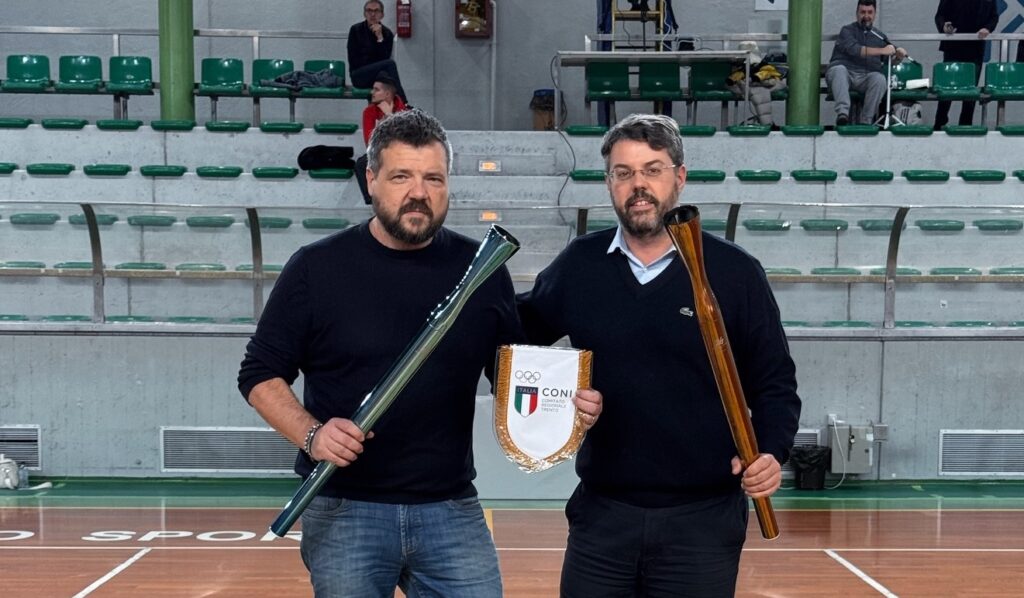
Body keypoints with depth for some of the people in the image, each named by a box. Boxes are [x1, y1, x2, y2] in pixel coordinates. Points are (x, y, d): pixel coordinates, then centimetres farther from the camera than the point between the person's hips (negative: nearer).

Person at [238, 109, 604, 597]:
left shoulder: (482, 269, 3)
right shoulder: (317, 267, -3)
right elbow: (260, 374, 2)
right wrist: (311, 434, -14)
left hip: (451, 509, 2)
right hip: (343, 510, -1)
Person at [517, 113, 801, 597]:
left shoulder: (735, 272, -2)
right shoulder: (579, 265, 5)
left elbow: (775, 385, 2)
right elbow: (523, 329, 19)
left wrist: (772, 453, -14)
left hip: (703, 519, -2)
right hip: (601, 515, 2)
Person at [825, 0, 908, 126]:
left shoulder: (880, 37, 22)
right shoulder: (847, 30, 11)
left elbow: (891, 62, 22)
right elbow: (854, 49, -9)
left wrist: (898, 56, -3)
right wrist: (882, 51, -15)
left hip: (866, 77, 2)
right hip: (845, 72, -2)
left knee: (880, 78, -30)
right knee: (838, 70, -36)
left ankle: (866, 121, -30)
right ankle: (842, 113, -50)